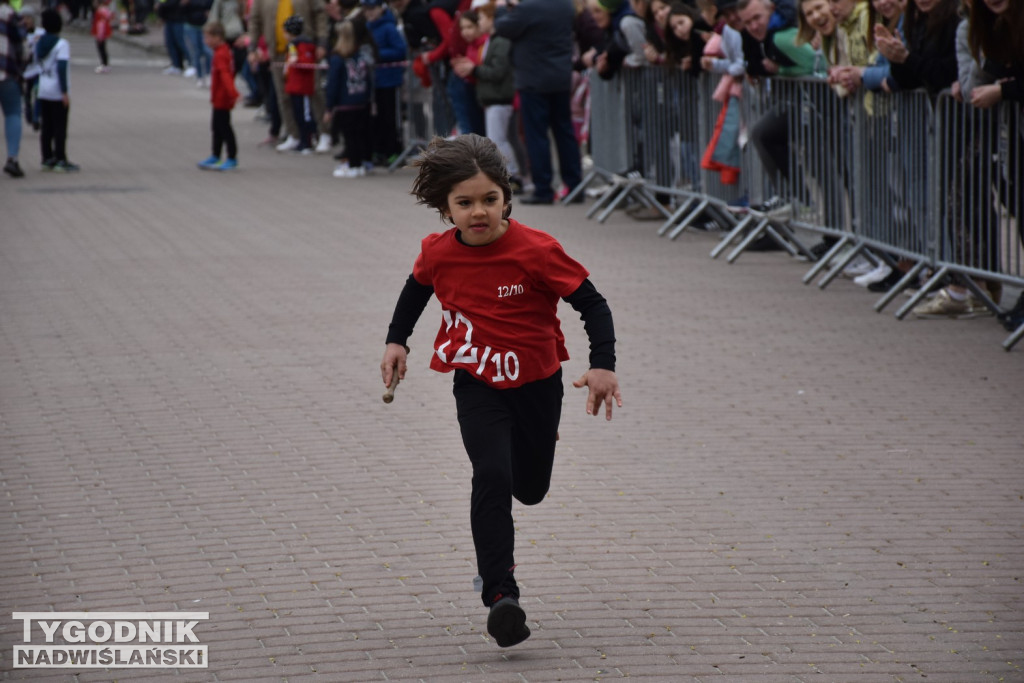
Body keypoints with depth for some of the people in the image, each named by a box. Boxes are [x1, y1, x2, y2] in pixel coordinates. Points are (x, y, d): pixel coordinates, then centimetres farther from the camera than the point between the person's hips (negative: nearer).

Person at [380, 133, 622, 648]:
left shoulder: (536, 251, -21)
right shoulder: (438, 254, -11)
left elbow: (591, 304, -16)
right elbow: (417, 289, 14)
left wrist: (603, 365, -26)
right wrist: (396, 341, 6)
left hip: (536, 381, 0)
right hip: (478, 386, 0)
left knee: (531, 488, 16)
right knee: (492, 476, -21)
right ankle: (500, 596, -22)